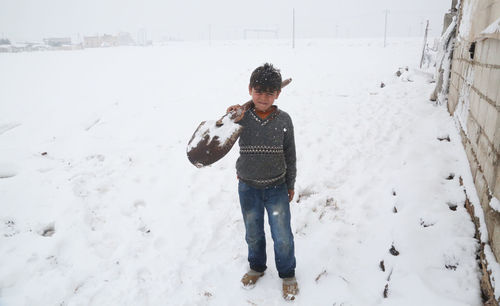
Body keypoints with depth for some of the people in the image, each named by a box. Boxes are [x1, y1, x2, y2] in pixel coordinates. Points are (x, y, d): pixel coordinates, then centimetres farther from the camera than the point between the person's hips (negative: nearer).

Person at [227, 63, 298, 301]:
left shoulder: (283, 120, -8)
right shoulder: (242, 117, -10)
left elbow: (290, 155, 1)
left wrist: (290, 185, 7)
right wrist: (233, 120, -33)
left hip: (277, 188, 0)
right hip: (248, 188, 1)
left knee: (283, 238, 8)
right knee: (253, 234, 19)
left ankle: (287, 274, 35)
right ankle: (257, 267, 46)